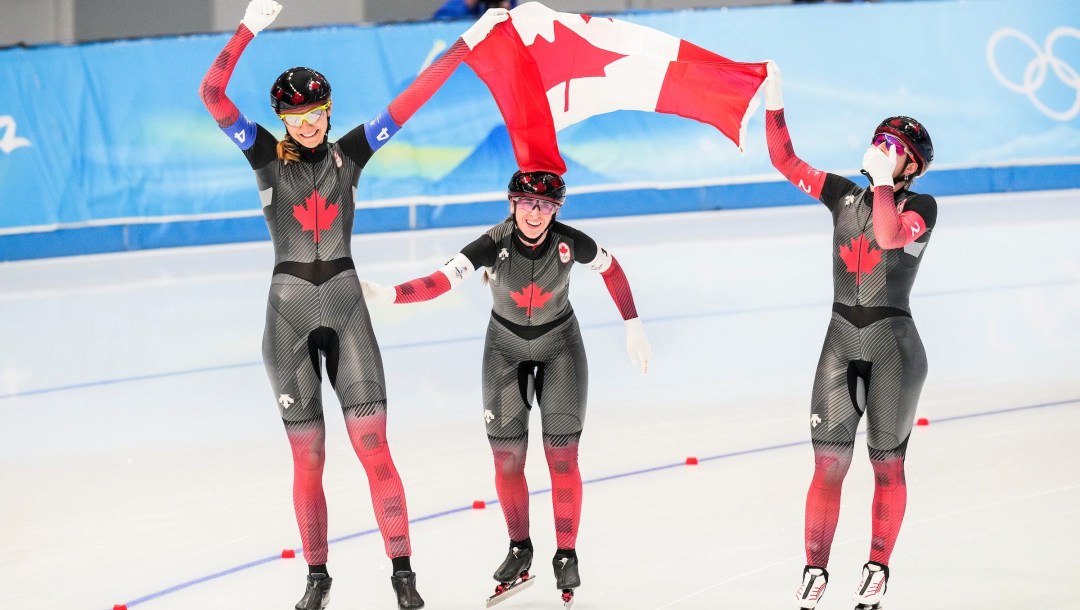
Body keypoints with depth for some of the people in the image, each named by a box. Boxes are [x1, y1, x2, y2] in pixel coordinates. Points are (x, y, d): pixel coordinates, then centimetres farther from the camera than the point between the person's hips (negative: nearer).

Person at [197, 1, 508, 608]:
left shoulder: (350, 153, 5)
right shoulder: (267, 155, 1)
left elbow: (411, 99, 3)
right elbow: (212, 94, -11)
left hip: (347, 310, 1)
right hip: (289, 313, -1)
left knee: (373, 445, -7)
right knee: (308, 459, 3)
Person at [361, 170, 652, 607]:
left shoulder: (569, 243, -22)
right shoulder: (494, 244, -26)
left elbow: (611, 268, -2)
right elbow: (442, 281, -37)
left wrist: (633, 326, 1)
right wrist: (389, 294, -54)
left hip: (559, 347, 0)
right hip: (506, 348, 0)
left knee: (561, 456, -3)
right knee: (507, 457, 0)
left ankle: (566, 556, 10)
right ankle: (520, 550, 20)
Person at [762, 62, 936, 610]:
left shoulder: (920, 207, -5)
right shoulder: (844, 196, 9)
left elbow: (890, 236, -26)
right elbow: (786, 163, 8)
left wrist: (883, 180, -21)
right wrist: (774, 106, -1)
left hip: (893, 345, -3)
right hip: (841, 343, 3)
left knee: (887, 464, 6)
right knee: (828, 462, -2)